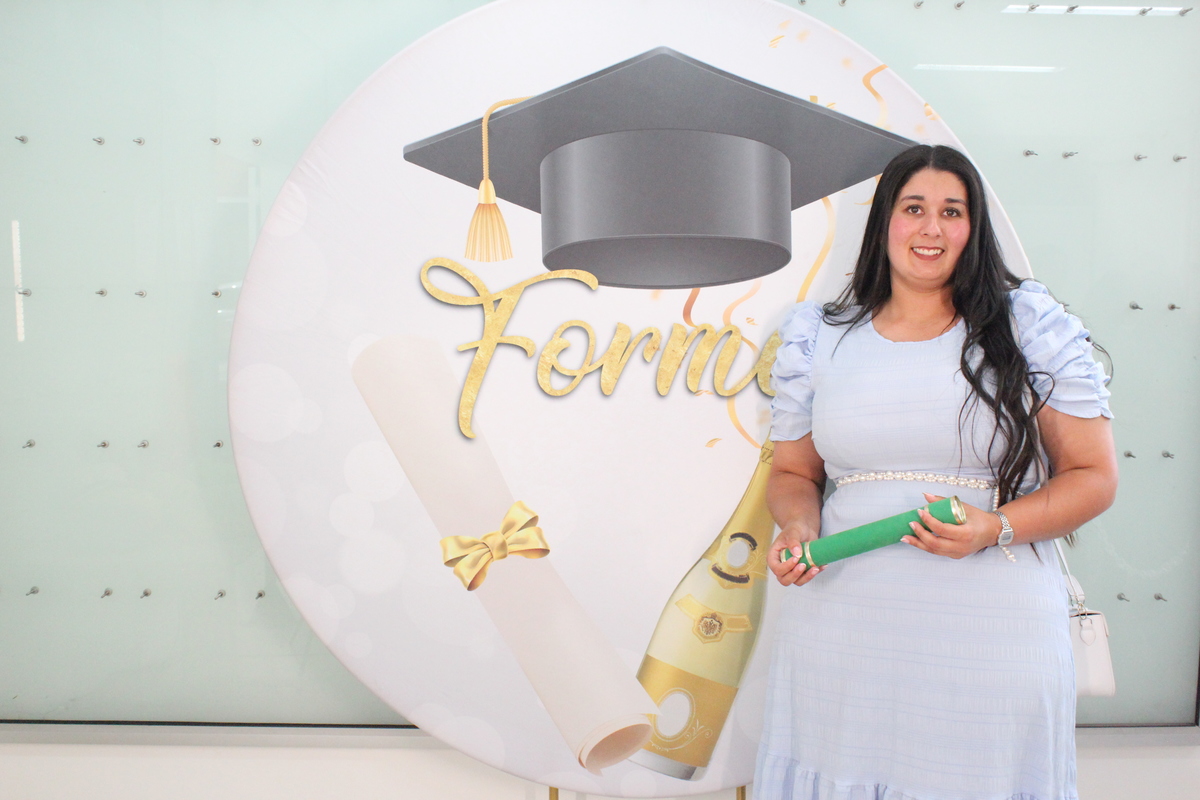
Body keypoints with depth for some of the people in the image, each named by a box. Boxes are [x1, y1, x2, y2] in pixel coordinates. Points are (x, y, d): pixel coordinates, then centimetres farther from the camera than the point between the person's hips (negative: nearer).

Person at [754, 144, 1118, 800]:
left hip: (992, 640, -1)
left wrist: (995, 528, -14)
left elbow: (1094, 475, 2)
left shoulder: (1032, 329, 2)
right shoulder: (817, 339, 7)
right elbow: (793, 473, 14)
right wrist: (798, 526, -8)